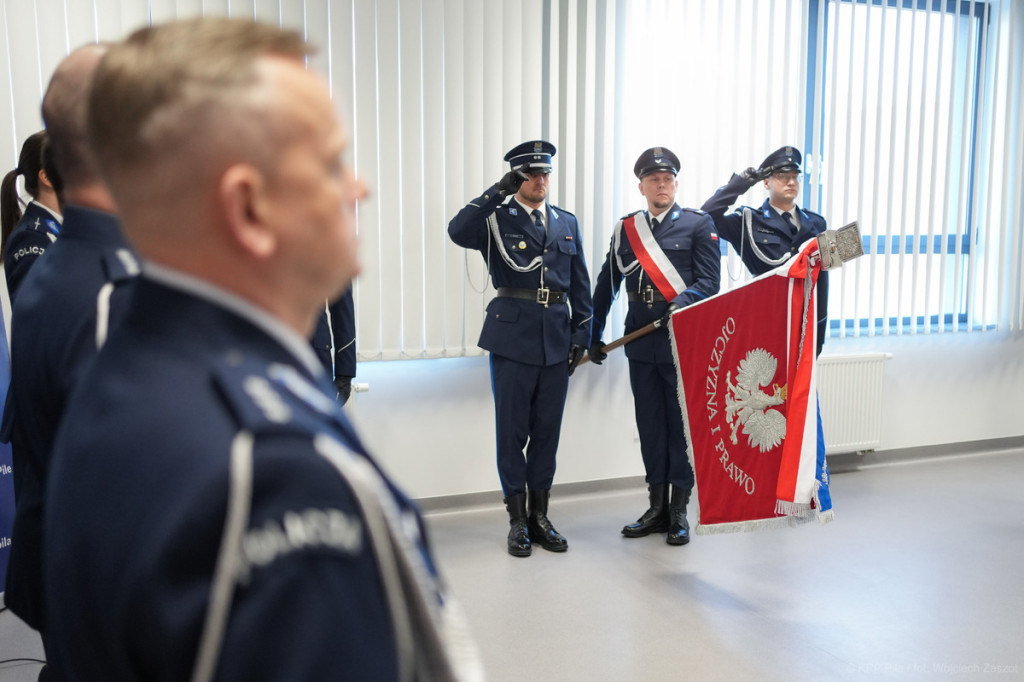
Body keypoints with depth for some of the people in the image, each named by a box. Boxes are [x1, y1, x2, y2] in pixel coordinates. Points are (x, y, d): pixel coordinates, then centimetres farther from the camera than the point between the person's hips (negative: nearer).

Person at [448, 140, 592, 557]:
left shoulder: (566, 222, 13)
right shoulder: (497, 218, 1)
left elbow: (580, 285, 14)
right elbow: (458, 232, -21)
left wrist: (581, 335, 7)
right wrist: (498, 191, -22)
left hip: (556, 339, 4)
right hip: (513, 337, -4)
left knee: (547, 429, 10)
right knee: (513, 430, 3)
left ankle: (539, 514, 23)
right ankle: (518, 520, 15)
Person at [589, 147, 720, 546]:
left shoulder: (699, 224, 2)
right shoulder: (624, 229, 12)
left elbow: (709, 281, -4)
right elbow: (606, 285, 15)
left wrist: (684, 302, -24)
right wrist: (593, 335, 13)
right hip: (641, 344, 4)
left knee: (682, 425, 2)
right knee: (650, 426, 9)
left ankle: (679, 512, 13)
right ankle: (657, 509, 20)